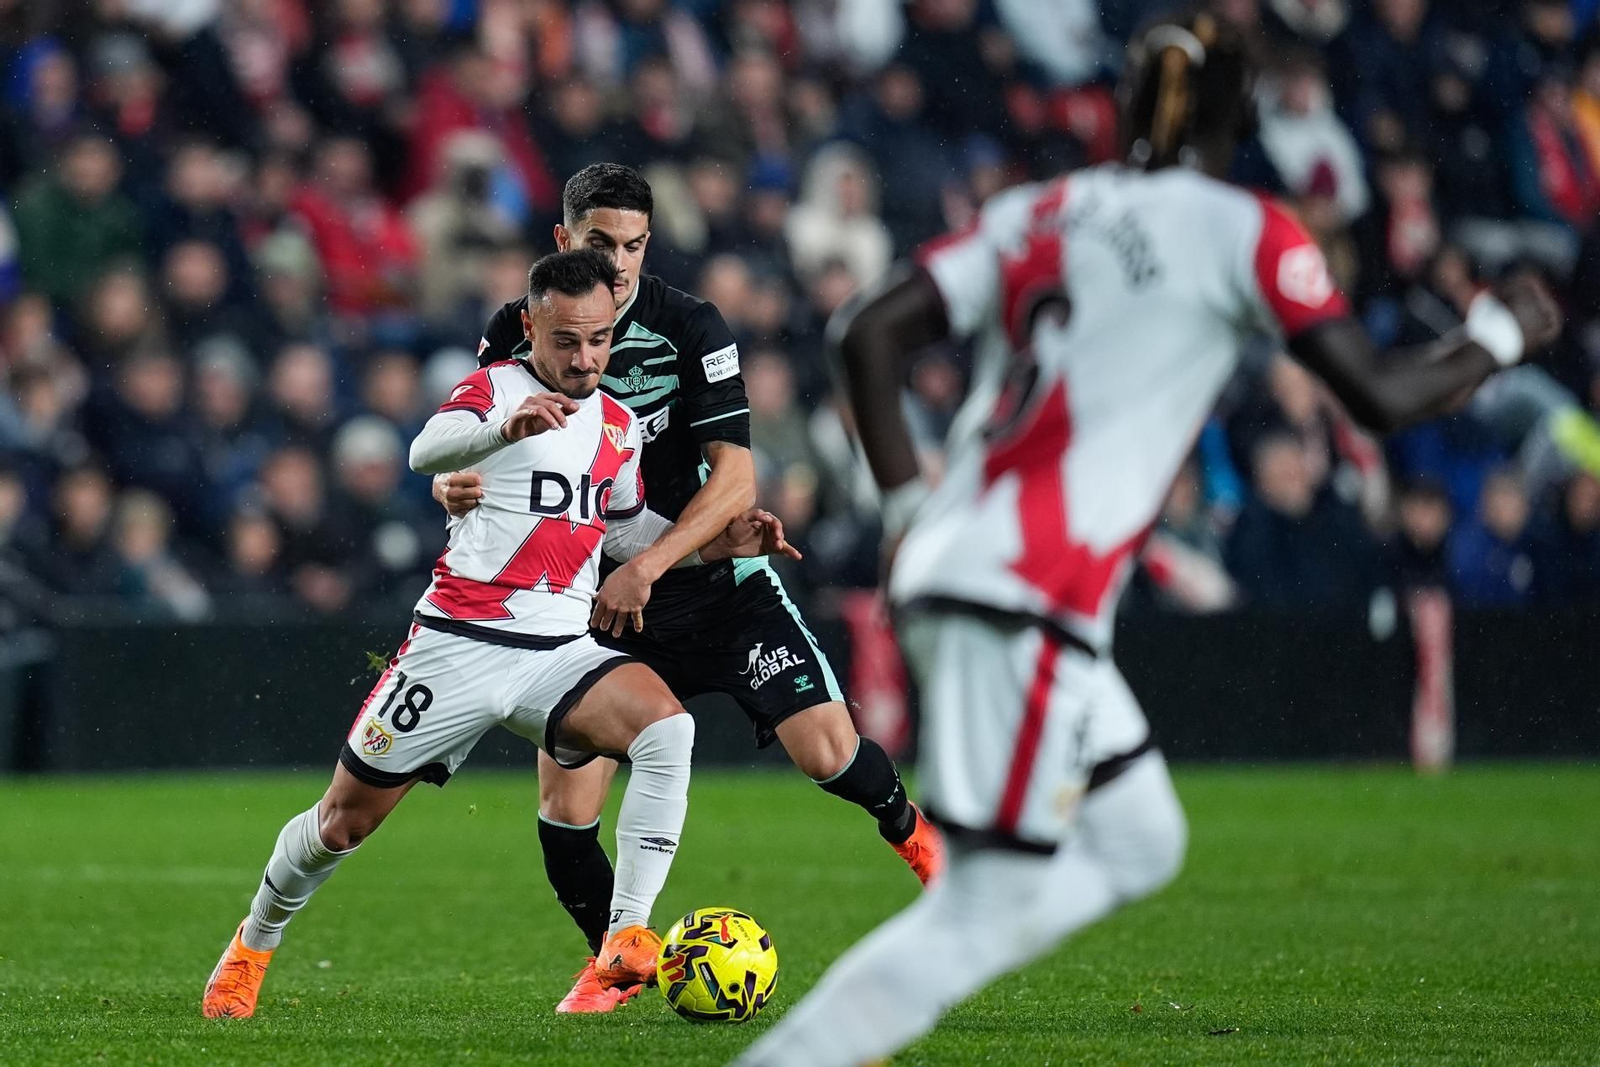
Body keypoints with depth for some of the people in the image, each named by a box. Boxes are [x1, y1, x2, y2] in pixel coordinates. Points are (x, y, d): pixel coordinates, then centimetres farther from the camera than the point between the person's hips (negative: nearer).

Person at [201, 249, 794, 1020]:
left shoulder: (617, 425, 12)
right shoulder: (494, 388, -5)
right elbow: (426, 452, -27)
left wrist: (715, 543, 11)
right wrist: (506, 427, -48)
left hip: (560, 652, 4)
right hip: (458, 643, -3)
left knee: (666, 728, -26)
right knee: (346, 818, 6)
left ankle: (626, 944, -28)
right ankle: (253, 945, 34)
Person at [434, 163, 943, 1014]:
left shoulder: (688, 327, -12)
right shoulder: (518, 330, -4)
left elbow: (734, 475, -16)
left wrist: (648, 567, -26)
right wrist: (452, 486, -26)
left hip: (715, 582, -2)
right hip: (593, 597, 2)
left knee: (825, 748, -16)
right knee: (564, 808, -8)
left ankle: (910, 834, 19)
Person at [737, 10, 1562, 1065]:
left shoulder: (1039, 213, 15)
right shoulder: (1239, 229, -3)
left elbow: (870, 338, 10)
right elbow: (1381, 395, -5)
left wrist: (913, 509, 15)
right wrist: (1499, 334, 12)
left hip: (951, 570, 8)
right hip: (1027, 604, -8)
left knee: (1138, 843, 18)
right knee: (986, 908, -4)